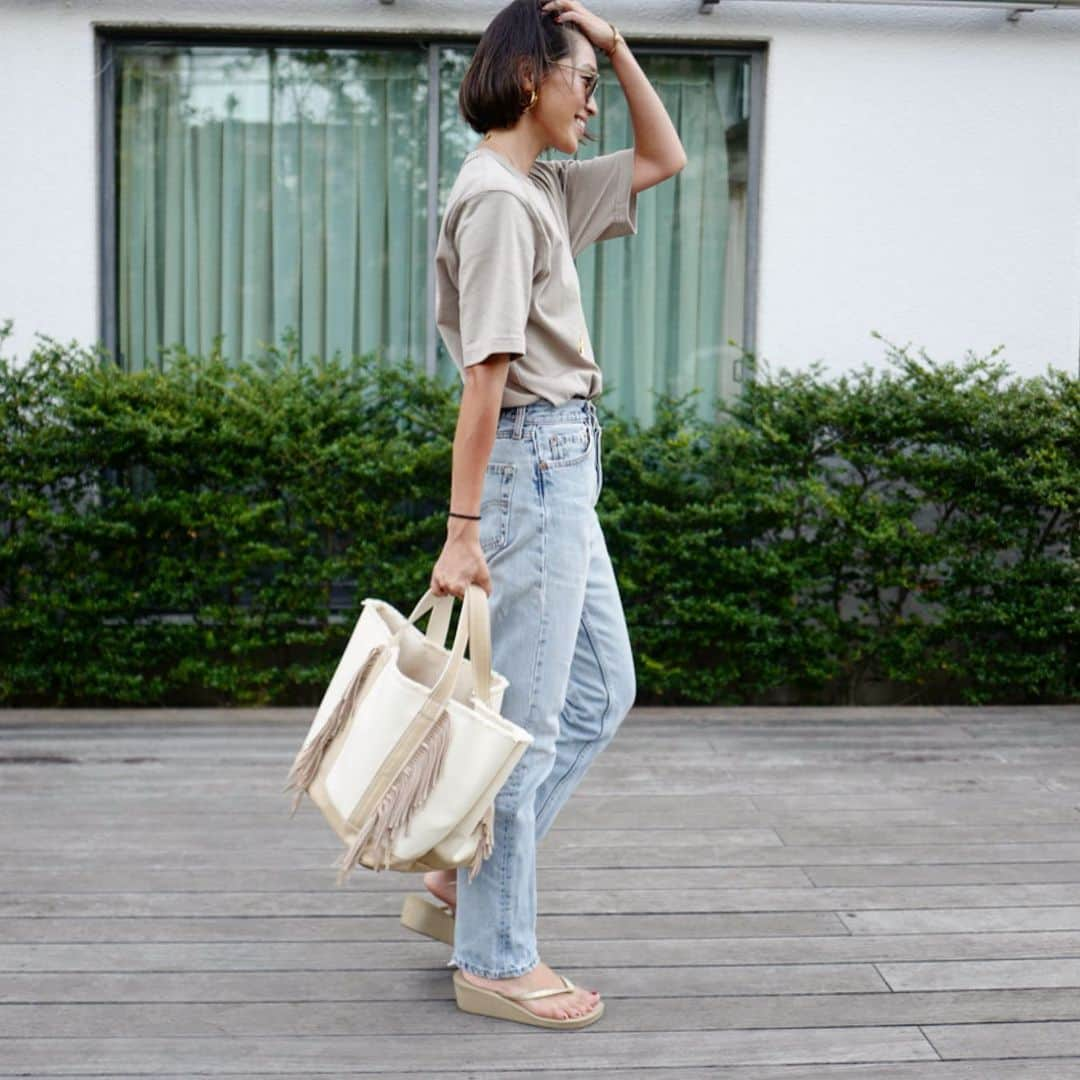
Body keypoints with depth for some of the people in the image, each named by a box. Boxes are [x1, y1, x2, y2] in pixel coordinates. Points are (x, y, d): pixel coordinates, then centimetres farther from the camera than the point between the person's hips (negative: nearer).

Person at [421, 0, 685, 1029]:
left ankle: (467, 871, 24)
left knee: (599, 691, 16)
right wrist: (462, 528, -22)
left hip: (564, 464, 10)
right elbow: (485, 374, -20)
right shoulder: (496, 198, -14)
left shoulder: (546, 188, 14)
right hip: (531, 458, -10)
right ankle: (494, 958, 11)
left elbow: (664, 159, 26)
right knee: (525, 715, -2)